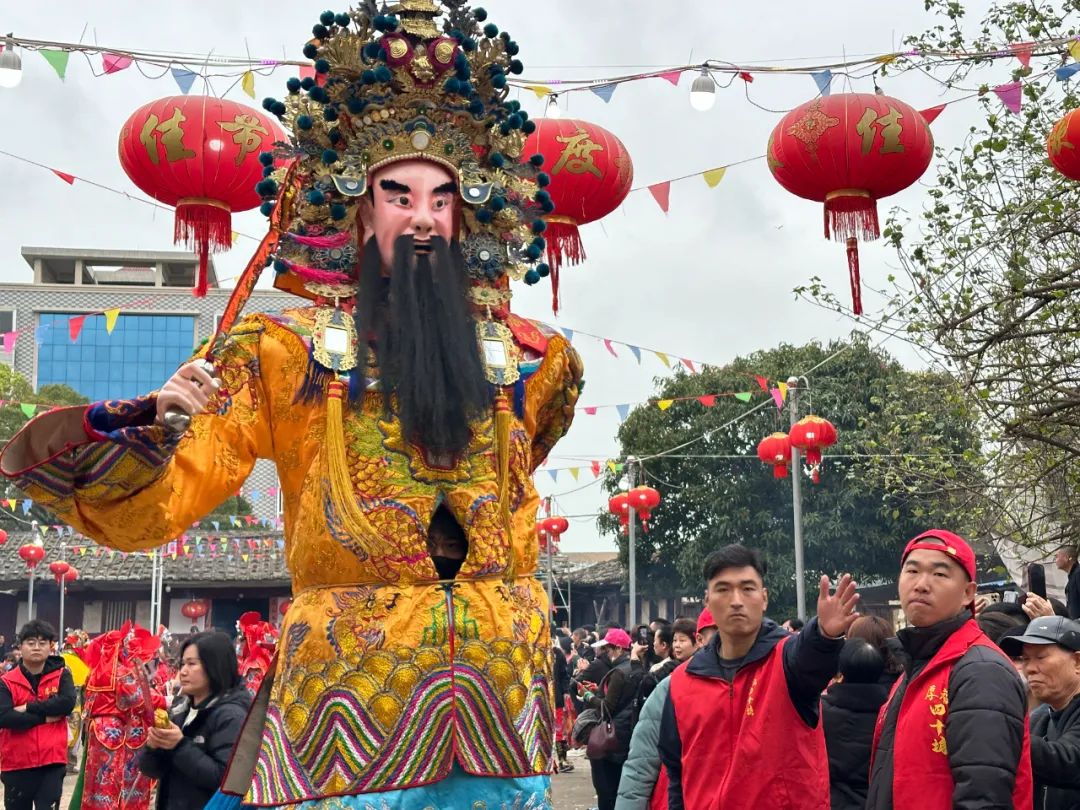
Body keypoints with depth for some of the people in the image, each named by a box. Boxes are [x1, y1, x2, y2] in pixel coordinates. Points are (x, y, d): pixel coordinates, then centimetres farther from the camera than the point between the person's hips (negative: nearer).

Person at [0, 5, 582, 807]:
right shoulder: (288, 350, -2)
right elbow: (144, 509, -7)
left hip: (504, 679, 3)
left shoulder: (526, 356, 6)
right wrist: (140, 422, -26)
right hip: (354, 679, -3)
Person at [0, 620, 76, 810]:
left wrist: (28, 707, -14)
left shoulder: (61, 675, 3)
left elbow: (67, 703, -15)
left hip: (52, 762, -1)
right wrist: (45, 717, -15)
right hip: (16, 763, 1)